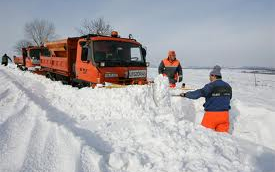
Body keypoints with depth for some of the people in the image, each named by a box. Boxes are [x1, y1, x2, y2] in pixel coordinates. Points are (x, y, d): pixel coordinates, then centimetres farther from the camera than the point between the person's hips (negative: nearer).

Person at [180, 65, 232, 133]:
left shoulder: (211, 86, -14)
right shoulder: (228, 86, 6)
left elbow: (198, 93, -21)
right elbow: (229, 98, 18)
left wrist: (185, 94, -13)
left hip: (212, 114, -6)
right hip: (224, 114, 6)